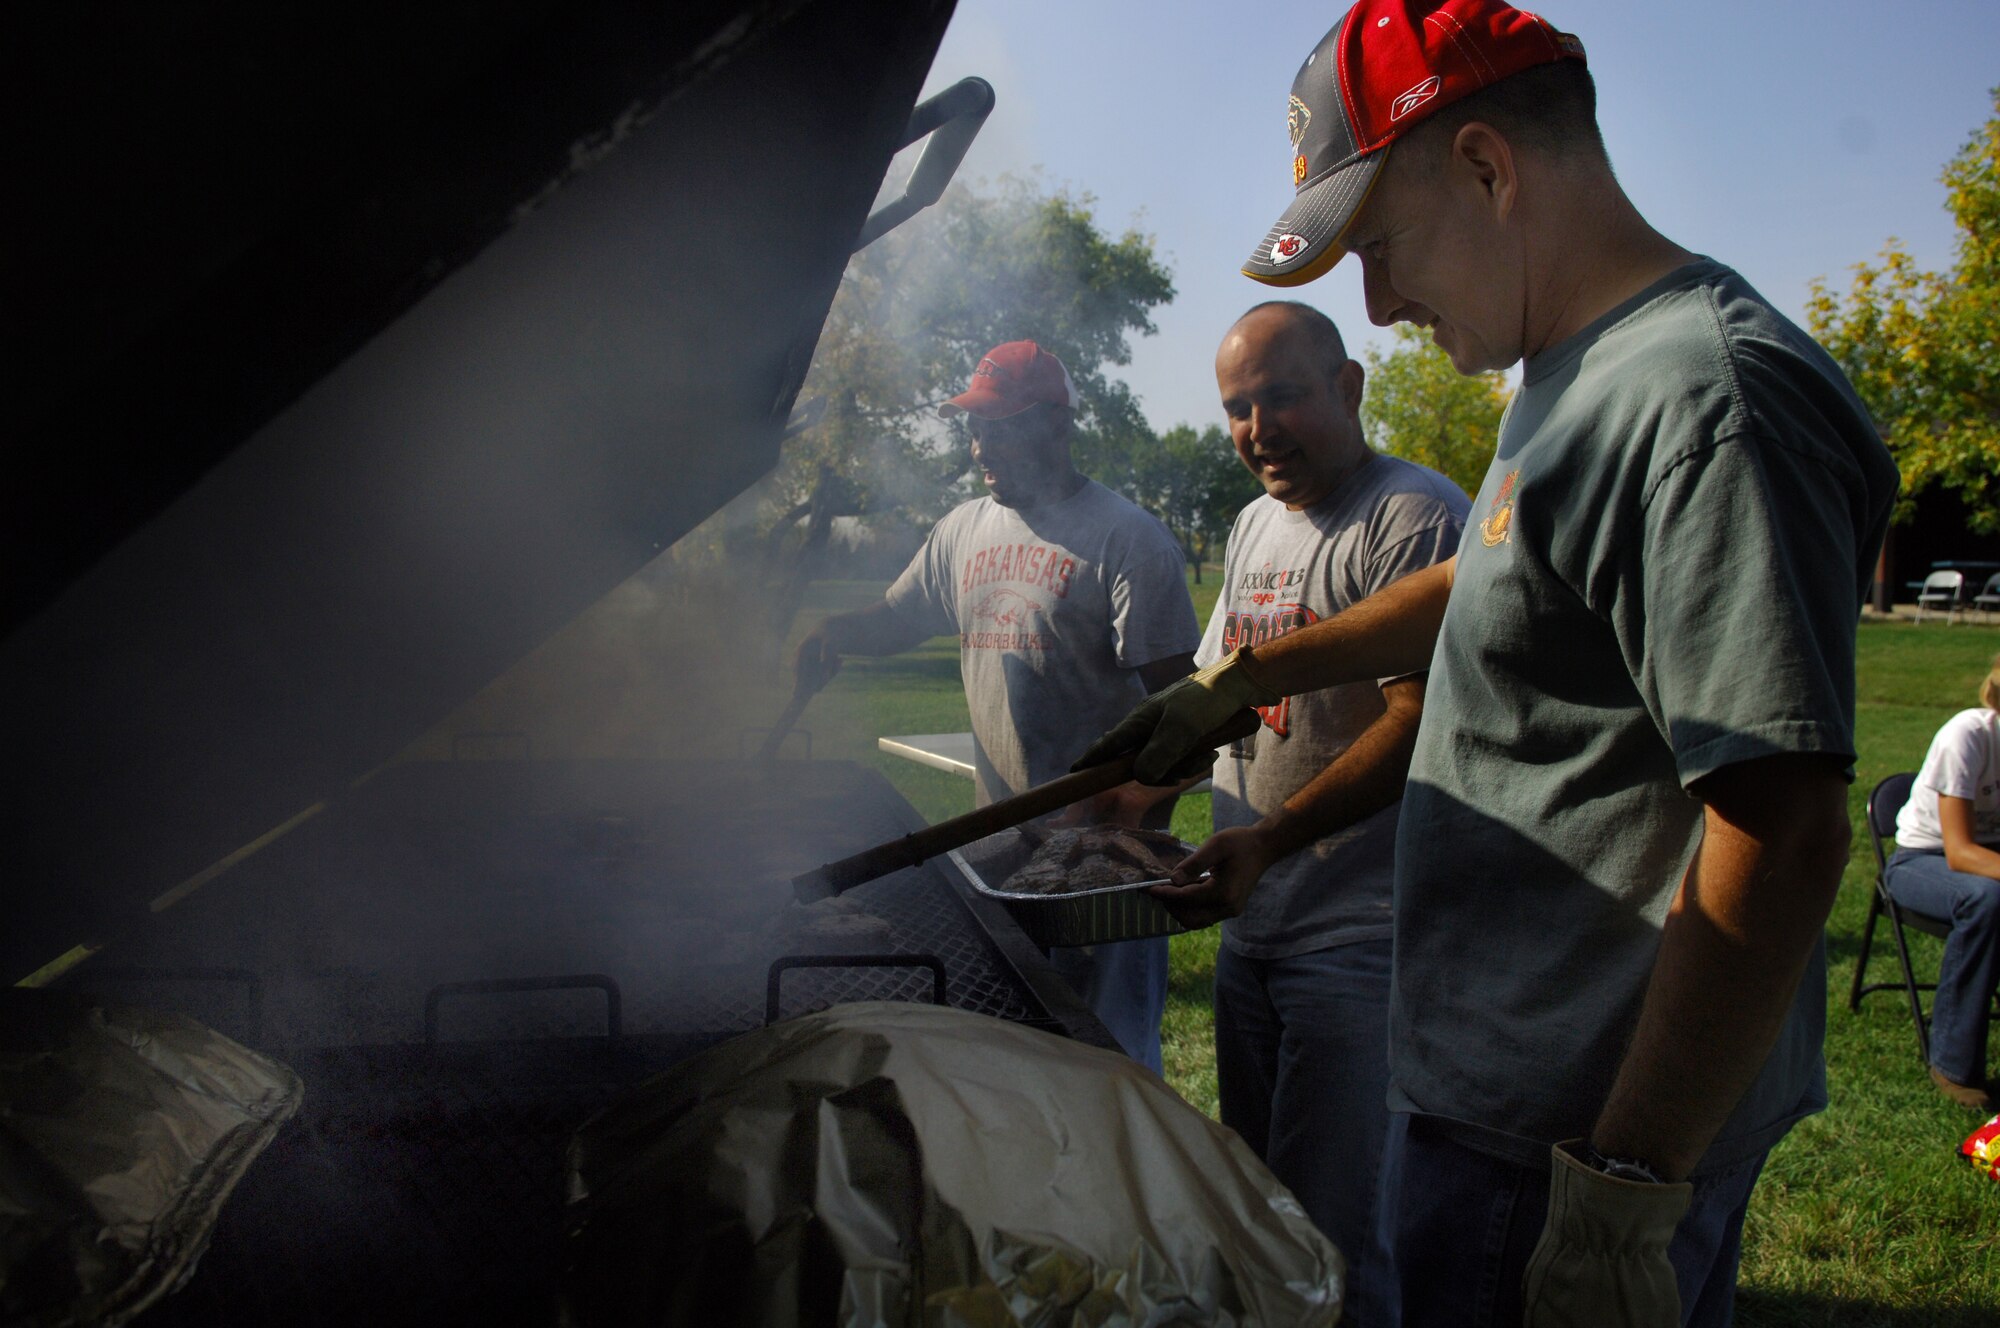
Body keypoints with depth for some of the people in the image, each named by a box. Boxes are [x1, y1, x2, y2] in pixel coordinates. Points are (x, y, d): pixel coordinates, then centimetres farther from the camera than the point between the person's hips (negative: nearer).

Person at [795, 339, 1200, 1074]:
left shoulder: (1127, 537, -10)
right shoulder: (964, 529, 11)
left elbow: (1175, 695, -11)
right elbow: (896, 619, 20)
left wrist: (1146, 815, -18)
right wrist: (836, 632, -2)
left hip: (1102, 841, -6)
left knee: (1113, 1047, 2)